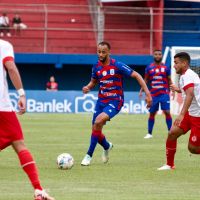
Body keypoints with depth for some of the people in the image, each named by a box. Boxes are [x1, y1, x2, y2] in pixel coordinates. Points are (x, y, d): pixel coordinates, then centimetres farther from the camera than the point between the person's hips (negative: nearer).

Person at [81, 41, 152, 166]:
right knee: (96, 132, 6)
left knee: (98, 121, -30)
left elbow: (137, 76, -11)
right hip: (101, 101, 6)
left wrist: (147, 93, -17)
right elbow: (93, 82, 19)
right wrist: (88, 87, -5)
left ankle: (89, 155, -21)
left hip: (115, 101, -6)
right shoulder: (96, 67, 2)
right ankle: (107, 146, 43)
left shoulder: (117, 66, -15)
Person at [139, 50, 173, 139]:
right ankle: (149, 133, 17)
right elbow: (146, 80, 12)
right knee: (152, 113, 7)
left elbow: (169, 81, 7)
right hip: (153, 94, 2)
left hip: (164, 94, -2)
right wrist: (141, 90, 2)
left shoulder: (166, 68, 2)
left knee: (167, 112, -9)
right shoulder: (149, 68, 5)